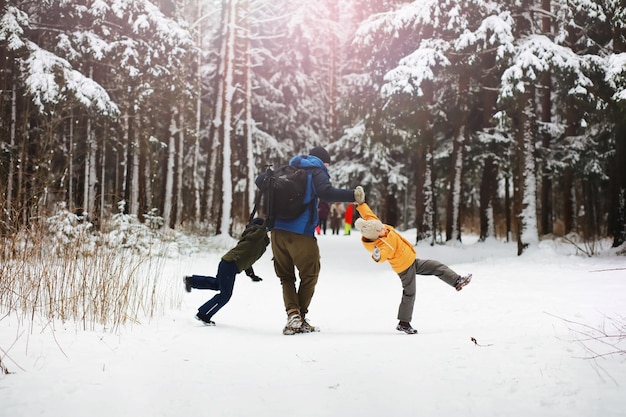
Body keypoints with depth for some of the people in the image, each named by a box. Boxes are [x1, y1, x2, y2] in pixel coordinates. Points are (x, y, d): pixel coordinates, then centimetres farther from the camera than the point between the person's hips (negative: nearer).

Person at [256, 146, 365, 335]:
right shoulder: (317, 172, 1)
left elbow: (260, 180, 19)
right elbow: (326, 192, -19)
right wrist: (353, 195, -17)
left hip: (277, 230, 5)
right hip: (301, 233, -5)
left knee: (286, 276, 16)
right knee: (309, 275, 13)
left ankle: (292, 314, -3)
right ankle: (300, 319, 14)